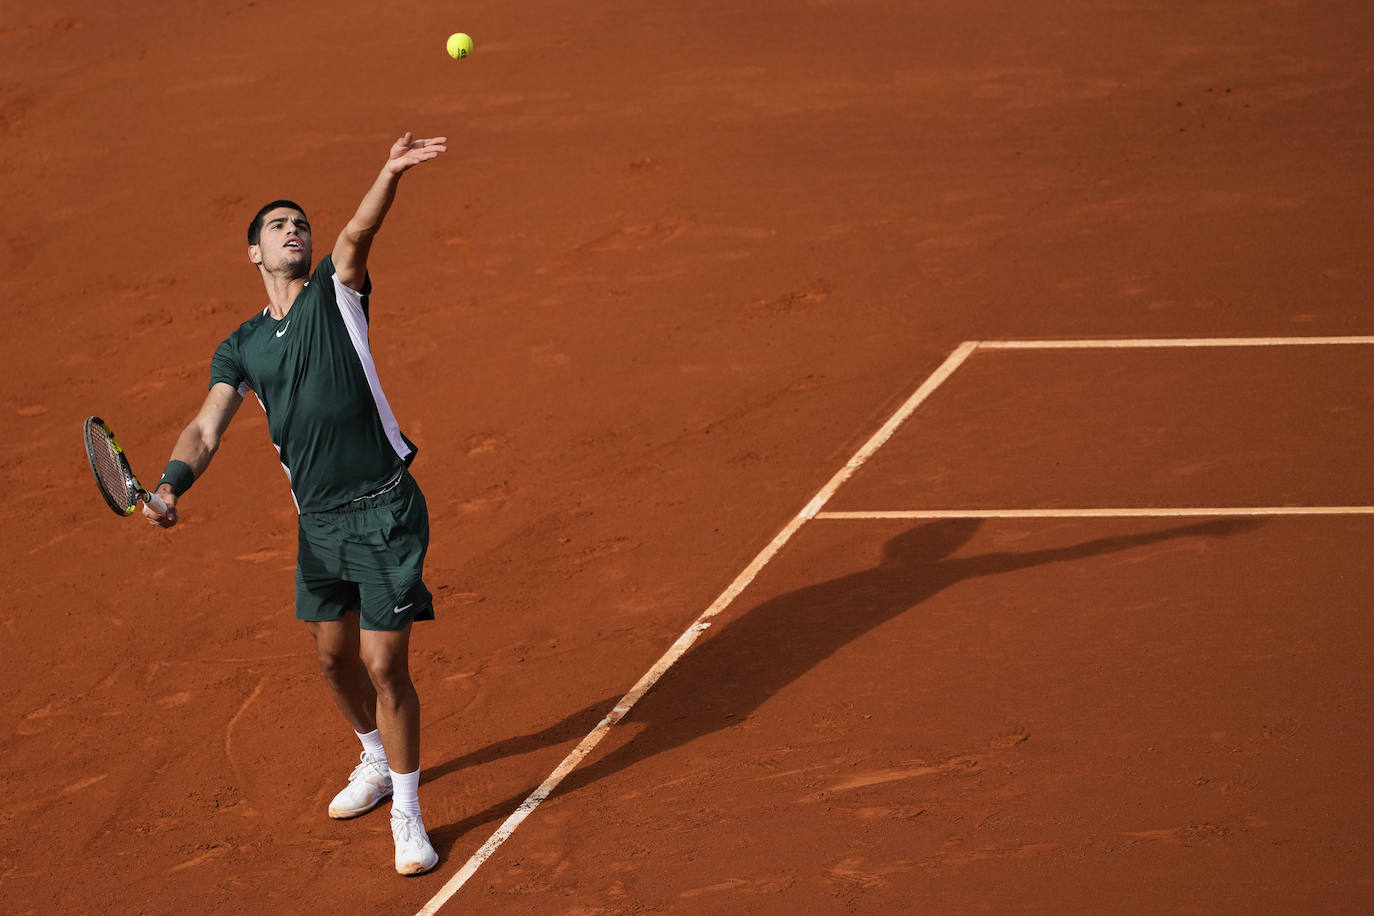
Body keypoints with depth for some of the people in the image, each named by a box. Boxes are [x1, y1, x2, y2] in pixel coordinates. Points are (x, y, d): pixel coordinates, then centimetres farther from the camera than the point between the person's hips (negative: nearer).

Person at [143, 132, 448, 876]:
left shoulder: (335, 294, 1)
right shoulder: (241, 348, 11)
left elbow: (357, 233, -18)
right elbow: (206, 429, 3)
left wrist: (390, 174, -39)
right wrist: (171, 485, -17)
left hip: (384, 512, -5)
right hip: (317, 522, 5)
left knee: (383, 666, -5)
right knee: (333, 656, 17)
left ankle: (407, 815, 8)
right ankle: (376, 763, 44)